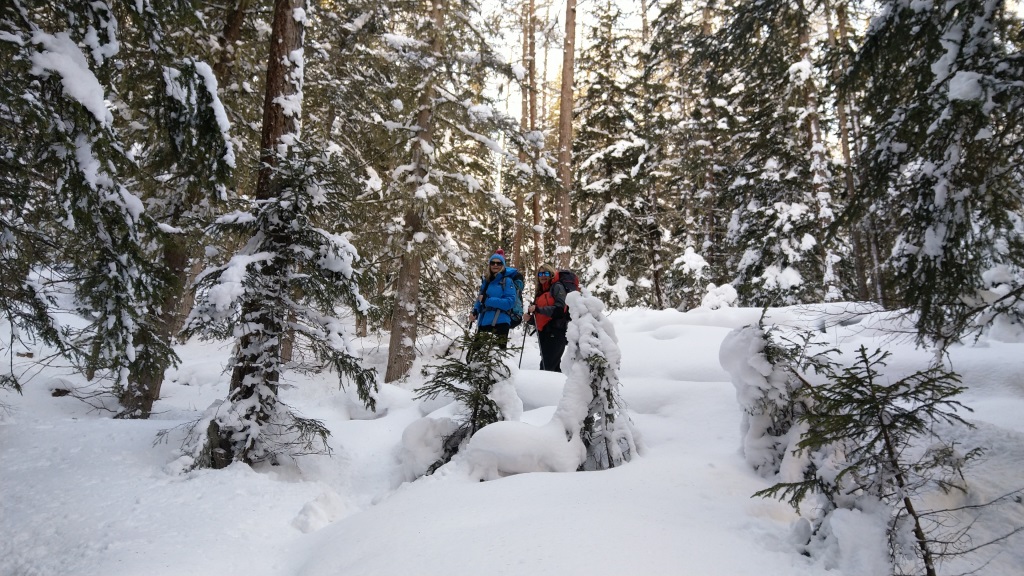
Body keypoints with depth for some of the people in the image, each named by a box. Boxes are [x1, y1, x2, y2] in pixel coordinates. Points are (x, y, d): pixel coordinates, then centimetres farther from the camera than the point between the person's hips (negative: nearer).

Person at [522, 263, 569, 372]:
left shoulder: (557, 287, 0)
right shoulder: (540, 292, 22)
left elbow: (559, 309, -16)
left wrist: (538, 309, -20)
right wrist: (529, 319, 2)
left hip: (555, 332, -8)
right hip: (544, 334, 8)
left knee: (546, 367, -17)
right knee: (553, 367, 11)